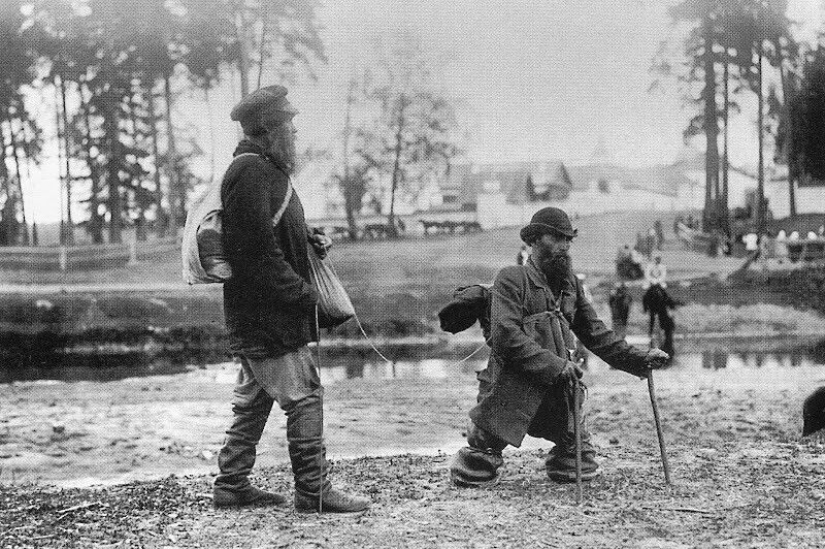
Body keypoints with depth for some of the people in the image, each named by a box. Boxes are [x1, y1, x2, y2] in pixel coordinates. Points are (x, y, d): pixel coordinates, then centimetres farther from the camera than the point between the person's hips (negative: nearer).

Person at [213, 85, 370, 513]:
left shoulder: (265, 169, 16)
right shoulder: (250, 173, -18)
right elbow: (258, 253, -23)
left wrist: (311, 241, 8)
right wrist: (306, 295, -19)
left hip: (253, 316, 11)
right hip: (266, 316, -11)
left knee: (253, 400, 15)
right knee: (305, 397, -5)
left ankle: (232, 485, 22)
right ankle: (313, 490, 1)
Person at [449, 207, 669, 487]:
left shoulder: (570, 284, 15)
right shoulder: (511, 279, -6)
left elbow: (596, 334, 16)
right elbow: (506, 336, -17)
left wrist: (640, 359, 6)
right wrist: (555, 365, -22)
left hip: (558, 390, 5)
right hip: (511, 390, -5)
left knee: (583, 471, 3)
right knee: (475, 477, -1)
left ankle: (558, 463, 34)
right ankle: (478, 456, 32)